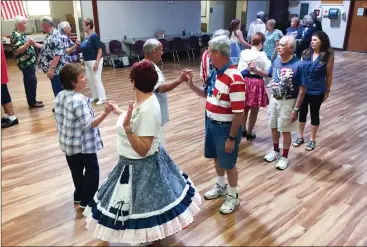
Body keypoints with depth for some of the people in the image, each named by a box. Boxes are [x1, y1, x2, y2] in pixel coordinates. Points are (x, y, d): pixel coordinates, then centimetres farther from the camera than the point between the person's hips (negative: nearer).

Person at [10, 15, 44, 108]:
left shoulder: (22, 33, 12)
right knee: (31, 82, -3)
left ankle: (32, 100, 25)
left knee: (30, 82, 15)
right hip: (26, 63, -10)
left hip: (30, 61, 10)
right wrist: (28, 43, -34)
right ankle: (32, 103, 7)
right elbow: (17, 51, -26)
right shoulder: (15, 36, -18)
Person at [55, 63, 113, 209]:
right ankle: (86, 201, 17)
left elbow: (58, 118, 10)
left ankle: (79, 195, 39)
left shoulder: (60, 96, 0)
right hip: (83, 144, -9)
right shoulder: (79, 100, -27)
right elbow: (88, 125, -28)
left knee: (77, 170, 23)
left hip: (68, 143, 9)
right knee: (92, 170, 8)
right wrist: (105, 113, -37)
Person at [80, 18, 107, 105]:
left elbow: (100, 50, -20)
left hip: (94, 61, -9)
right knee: (89, 80, 14)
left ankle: (102, 99, 1)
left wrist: (97, 63, -24)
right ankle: (95, 97, 25)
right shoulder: (87, 36, 9)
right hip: (87, 62, 9)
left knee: (96, 80, -6)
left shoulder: (94, 36, -17)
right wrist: (78, 45, 7)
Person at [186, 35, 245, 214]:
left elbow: (238, 112, -24)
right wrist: (192, 86, 2)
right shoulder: (215, 72, 2)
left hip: (226, 127, -8)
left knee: (228, 163, 9)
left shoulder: (234, 78, -26)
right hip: (212, 123, 8)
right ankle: (220, 187, 47)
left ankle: (233, 196, 31)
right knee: (216, 158, 24)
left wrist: (232, 138, -21)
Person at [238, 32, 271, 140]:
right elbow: (267, 71, -10)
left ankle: (243, 130, 34)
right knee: (254, 111, 10)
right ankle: (249, 133, 19)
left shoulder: (244, 53, -1)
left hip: (245, 81, 5)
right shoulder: (262, 55, -13)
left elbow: (240, 68, 1)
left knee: (244, 108, 21)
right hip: (257, 82, -5)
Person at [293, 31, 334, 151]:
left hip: (317, 91, -2)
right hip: (303, 89, 3)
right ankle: (300, 137, 31)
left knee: (314, 114, 11)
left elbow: (329, 75, -4)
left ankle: (312, 140, 27)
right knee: (302, 112, 14)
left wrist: (327, 91, -2)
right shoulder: (305, 53, -3)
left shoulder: (328, 56, -9)